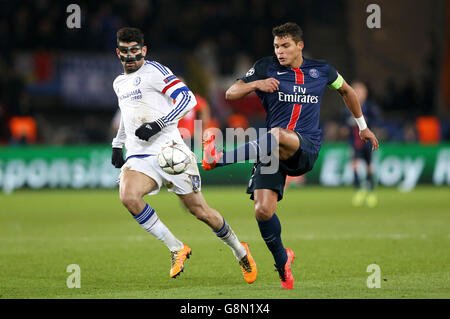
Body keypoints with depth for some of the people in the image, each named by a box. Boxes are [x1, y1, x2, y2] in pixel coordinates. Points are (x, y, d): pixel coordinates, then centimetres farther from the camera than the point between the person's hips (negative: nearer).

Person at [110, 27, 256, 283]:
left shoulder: (153, 71, -5)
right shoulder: (119, 83, 18)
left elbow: (188, 99, -15)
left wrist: (158, 124, -23)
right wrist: (117, 145, 30)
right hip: (139, 156, 5)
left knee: (200, 211, -1)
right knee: (128, 197, -26)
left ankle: (240, 251, 26)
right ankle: (177, 249, -12)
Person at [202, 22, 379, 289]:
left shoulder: (321, 71, 11)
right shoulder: (266, 68, 7)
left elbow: (346, 90, 30)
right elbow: (231, 93, 5)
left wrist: (362, 127, 35)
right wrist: (256, 84, -14)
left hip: (305, 149, -1)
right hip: (273, 151, 1)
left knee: (277, 135, -39)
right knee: (263, 211, -14)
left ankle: (221, 158, -41)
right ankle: (282, 260, 12)